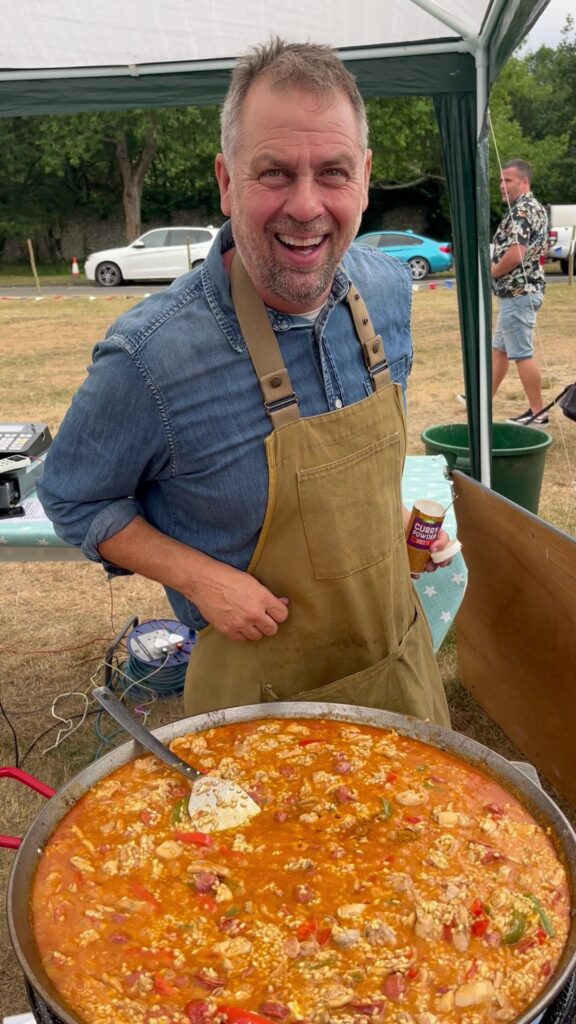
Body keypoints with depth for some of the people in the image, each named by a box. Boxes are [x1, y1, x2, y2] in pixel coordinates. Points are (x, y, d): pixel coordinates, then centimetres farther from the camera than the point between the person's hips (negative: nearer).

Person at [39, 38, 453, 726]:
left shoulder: (388, 287, -8)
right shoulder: (148, 358, -27)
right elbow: (71, 498, -11)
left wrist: (395, 517, 0)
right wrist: (201, 579, -20)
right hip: (261, 685, -5)